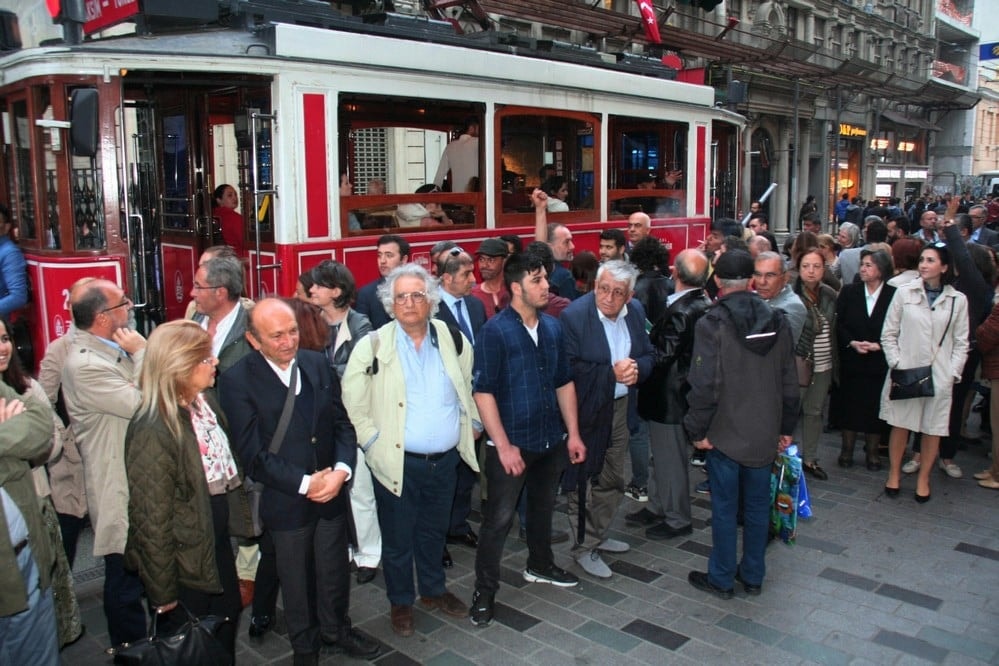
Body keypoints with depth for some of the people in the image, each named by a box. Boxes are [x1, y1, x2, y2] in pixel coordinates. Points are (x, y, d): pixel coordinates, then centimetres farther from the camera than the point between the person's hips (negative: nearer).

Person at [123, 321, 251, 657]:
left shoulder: (204, 401, -1)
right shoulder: (153, 431, -27)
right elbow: (152, 519, -22)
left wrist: (241, 521, 7)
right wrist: (163, 592, -15)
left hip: (218, 541, 7)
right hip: (184, 561, -7)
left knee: (226, 629, 24)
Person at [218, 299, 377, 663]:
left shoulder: (316, 363, -1)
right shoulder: (237, 381, -15)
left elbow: (342, 421, 2)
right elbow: (252, 453, -16)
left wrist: (341, 469, -14)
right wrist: (305, 483, -19)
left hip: (332, 492, 4)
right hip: (285, 501, -3)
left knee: (335, 572, 19)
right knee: (296, 581, 17)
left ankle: (337, 630, 47)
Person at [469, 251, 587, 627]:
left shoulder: (553, 327, 3)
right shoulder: (495, 331, -15)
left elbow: (564, 382, 10)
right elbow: (483, 392, -16)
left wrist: (573, 433, 7)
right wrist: (504, 445, -19)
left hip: (551, 440, 6)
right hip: (511, 444, -6)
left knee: (543, 507, 23)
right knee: (499, 518, 3)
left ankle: (540, 566, 44)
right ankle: (485, 590, 18)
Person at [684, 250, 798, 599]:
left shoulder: (712, 323, -16)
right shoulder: (778, 321, 1)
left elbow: (704, 384, -19)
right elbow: (789, 383, 7)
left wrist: (698, 430, -8)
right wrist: (786, 427, 16)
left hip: (726, 433, -5)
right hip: (765, 432, 5)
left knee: (724, 508, 7)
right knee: (757, 506, 15)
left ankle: (721, 578, 19)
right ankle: (753, 576, 28)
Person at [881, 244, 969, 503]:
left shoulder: (958, 300, 2)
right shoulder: (904, 293, -1)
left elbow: (961, 343, 5)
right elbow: (888, 334, 3)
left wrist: (952, 373, -5)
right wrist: (896, 364, -7)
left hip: (939, 375, 1)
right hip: (904, 373, -1)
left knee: (933, 429, 7)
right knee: (900, 425, 5)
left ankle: (923, 479, 22)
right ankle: (894, 473, 22)